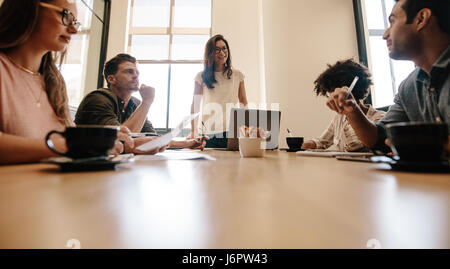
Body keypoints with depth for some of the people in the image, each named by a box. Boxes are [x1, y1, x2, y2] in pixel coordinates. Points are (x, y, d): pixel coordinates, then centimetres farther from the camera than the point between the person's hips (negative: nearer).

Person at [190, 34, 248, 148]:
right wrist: (193, 131, -3)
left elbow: (243, 103, 10)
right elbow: (195, 105, 5)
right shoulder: (201, 77, 5)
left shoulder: (237, 75, 8)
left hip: (232, 132, 1)